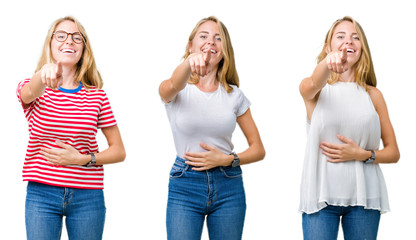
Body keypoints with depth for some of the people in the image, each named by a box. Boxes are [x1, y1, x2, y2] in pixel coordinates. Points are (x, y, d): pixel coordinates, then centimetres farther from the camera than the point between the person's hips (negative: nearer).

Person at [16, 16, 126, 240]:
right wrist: (44, 73, -47)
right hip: (41, 195, -1)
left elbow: (118, 151, 7)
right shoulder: (32, 88, 3)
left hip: (87, 196, 1)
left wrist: (83, 159, -10)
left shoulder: (97, 96, 5)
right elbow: (30, 93, -24)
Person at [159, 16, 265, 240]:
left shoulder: (234, 95, 7)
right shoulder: (180, 90, 0)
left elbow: (258, 149, 10)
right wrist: (190, 62, -48)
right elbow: (172, 85, -27)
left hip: (228, 188, 2)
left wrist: (227, 159, -8)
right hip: (184, 186, -2)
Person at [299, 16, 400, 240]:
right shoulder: (315, 90, 4)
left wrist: (362, 154, -10)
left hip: (364, 196, 2)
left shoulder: (373, 95, 9)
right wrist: (328, 63, -45)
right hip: (321, 195, -2)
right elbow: (312, 85, -23)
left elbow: (393, 152, 10)